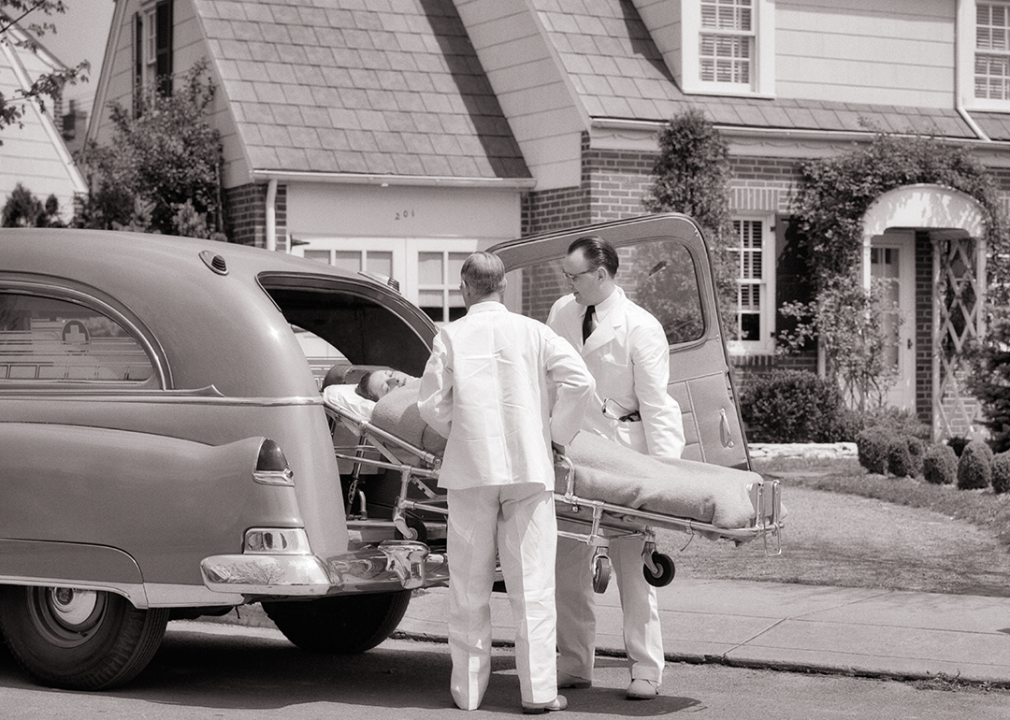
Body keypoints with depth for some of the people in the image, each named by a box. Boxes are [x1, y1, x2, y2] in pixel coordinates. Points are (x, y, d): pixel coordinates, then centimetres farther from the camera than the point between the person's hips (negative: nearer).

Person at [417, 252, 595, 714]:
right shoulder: (532, 332, 2)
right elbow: (579, 380, -7)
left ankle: (469, 688, 13)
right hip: (527, 466, 0)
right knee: (531, 582, 3)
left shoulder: (451, 336, 1)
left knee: (470, 585, 9)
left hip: (470, 467, 0)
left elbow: (431, 403, -2)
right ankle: (538, 690, 2)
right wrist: (559, 434, 6)